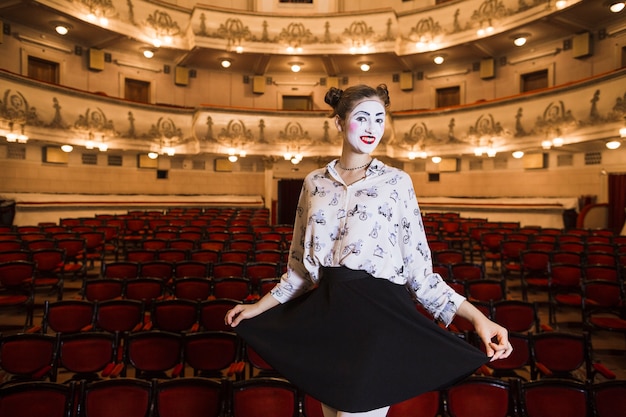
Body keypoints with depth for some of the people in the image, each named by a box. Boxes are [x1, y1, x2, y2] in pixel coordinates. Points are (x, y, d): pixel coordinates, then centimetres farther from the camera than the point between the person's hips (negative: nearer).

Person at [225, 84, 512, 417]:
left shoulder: (396, 182, -2)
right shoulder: (314, 183, 6)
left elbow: (418, 267, -3)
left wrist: (476, 317, -12)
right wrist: (260, 306, 14)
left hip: (380, 316, -3)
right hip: (327, 318, 4)